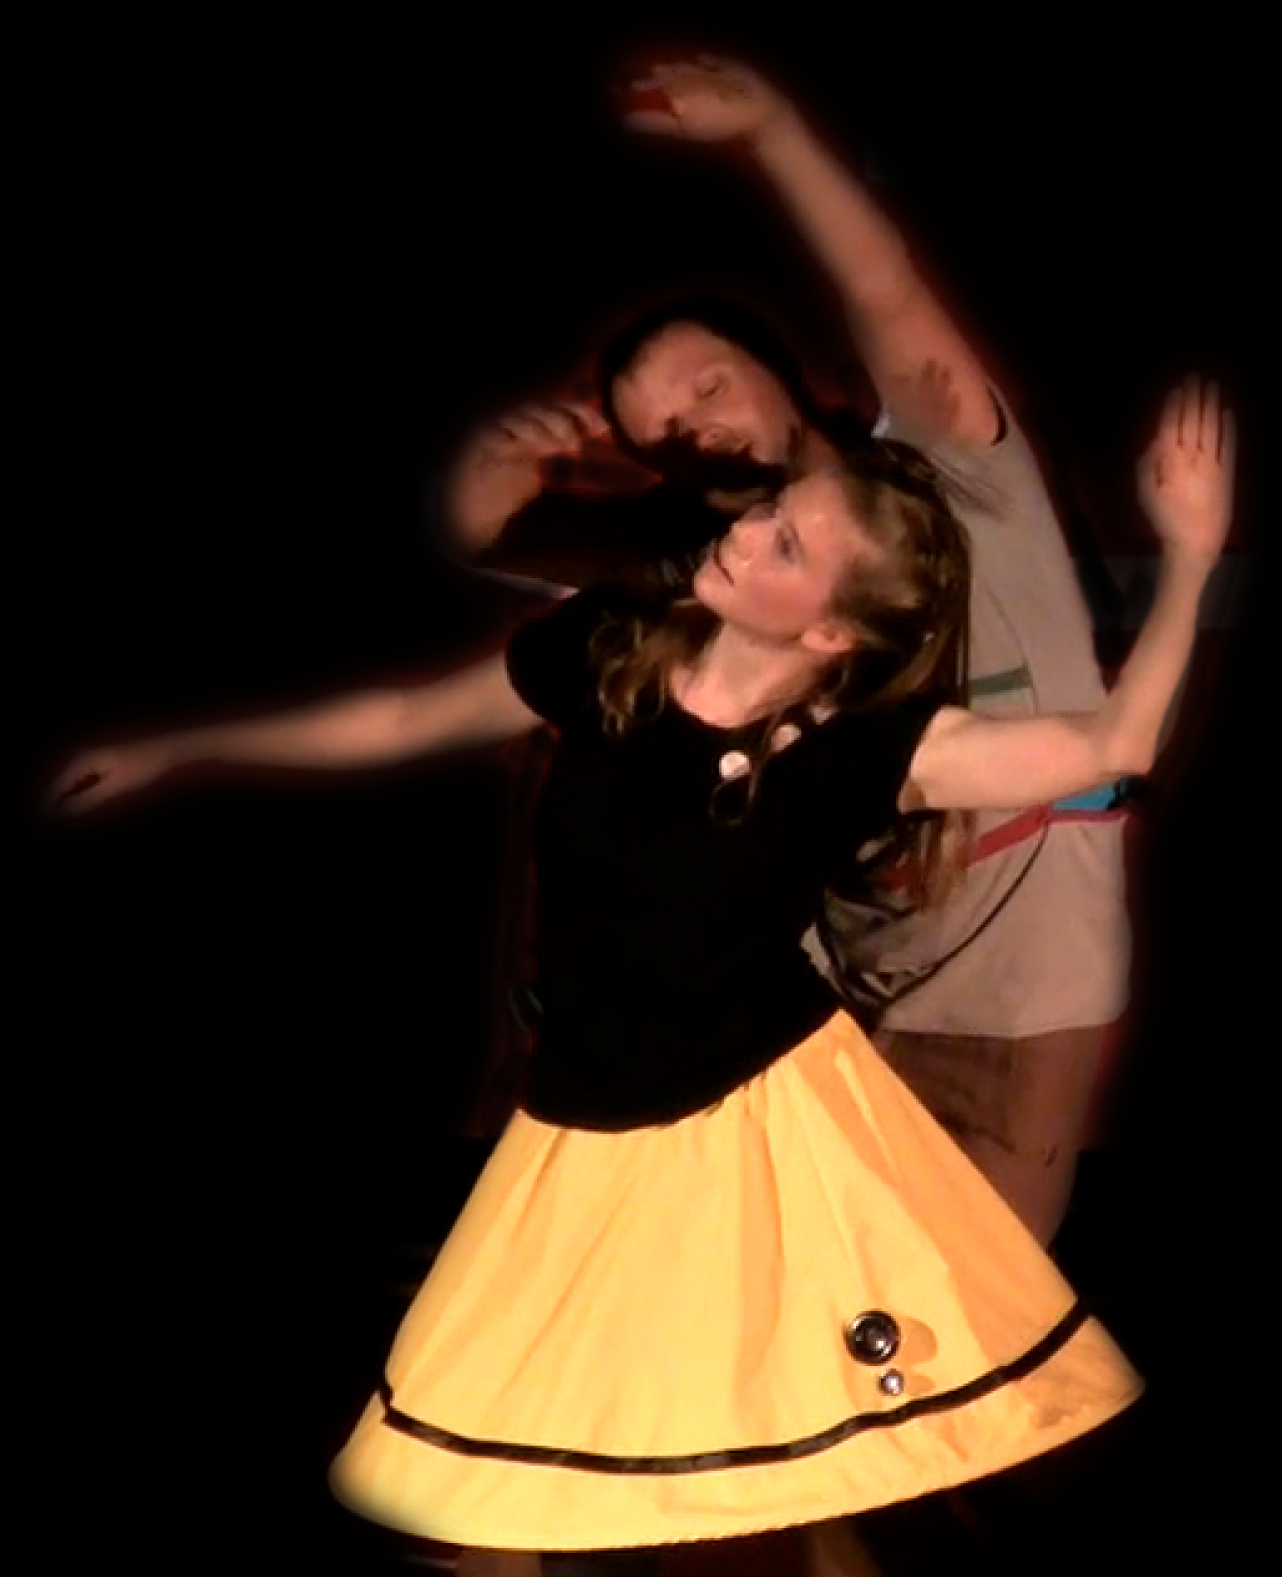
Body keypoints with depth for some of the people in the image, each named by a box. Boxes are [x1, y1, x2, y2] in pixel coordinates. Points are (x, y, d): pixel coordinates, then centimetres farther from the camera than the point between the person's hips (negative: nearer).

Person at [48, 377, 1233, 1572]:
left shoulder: (863, 746, -16)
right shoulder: (601, 650, -8)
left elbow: (1110, 745, -21)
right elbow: (404, 721, 5)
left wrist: (1190, 554, -29)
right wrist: (176, 751, 11)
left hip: (777, 1122, -3)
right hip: (594, 1136, 3)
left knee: (845, 1471, 4)